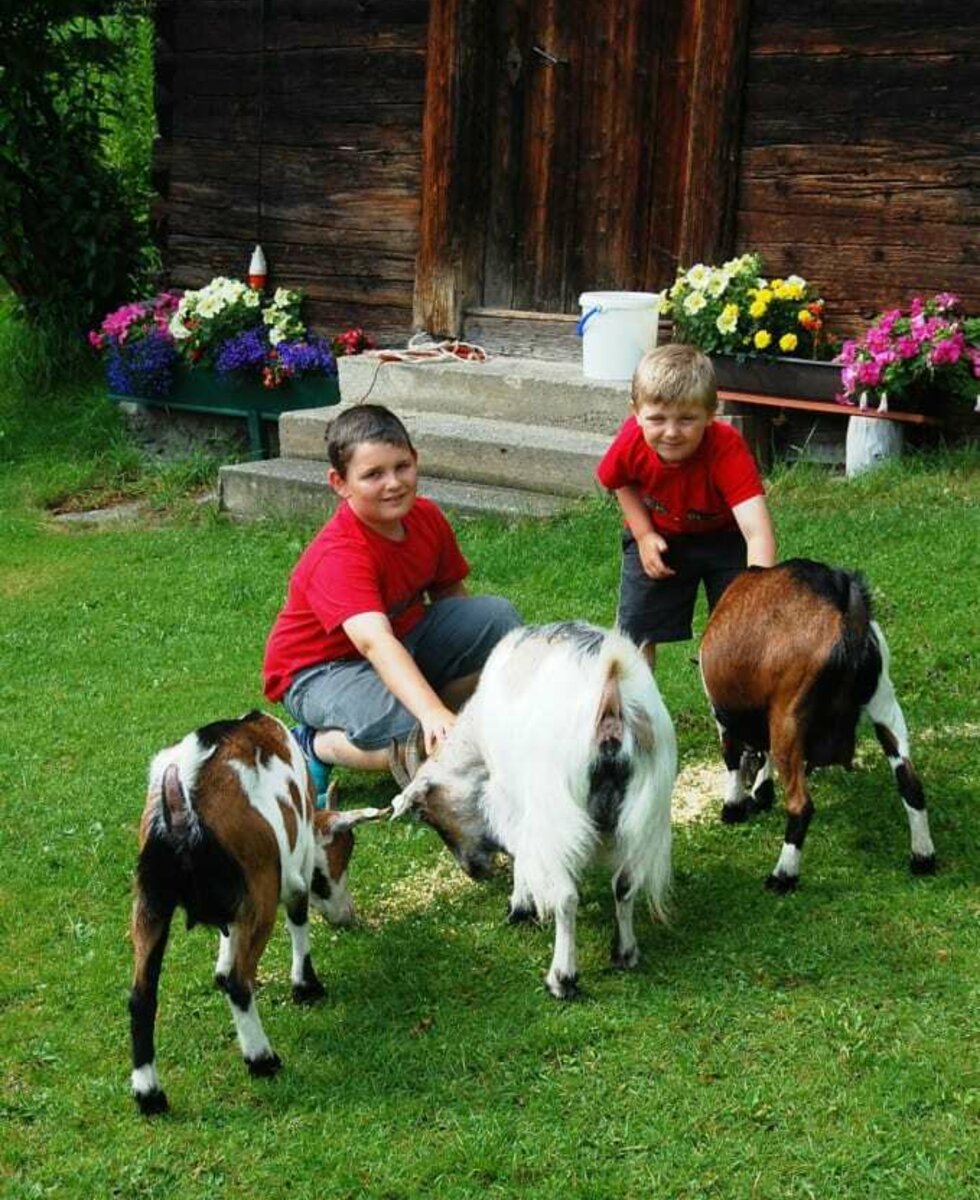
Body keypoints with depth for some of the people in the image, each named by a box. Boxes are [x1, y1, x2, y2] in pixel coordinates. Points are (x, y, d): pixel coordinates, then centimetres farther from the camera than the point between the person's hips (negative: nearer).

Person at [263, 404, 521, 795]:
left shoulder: (427, 517, -8)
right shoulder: (338, 556, -32)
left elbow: (451, 595, 6)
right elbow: (375, 643, -46)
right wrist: (434, 714, -59)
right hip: (323, 669, -7)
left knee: (498, 616, -12)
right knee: (423, 740, -33)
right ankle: (314, 745, -8)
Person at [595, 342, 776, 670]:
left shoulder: (727, 448, -39)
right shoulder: (631, 442, -29)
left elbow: (757, 531, -50)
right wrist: (644, 534, -14)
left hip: (723, 536, -2)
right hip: (658, 536, 2)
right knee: (637, 631, 6)